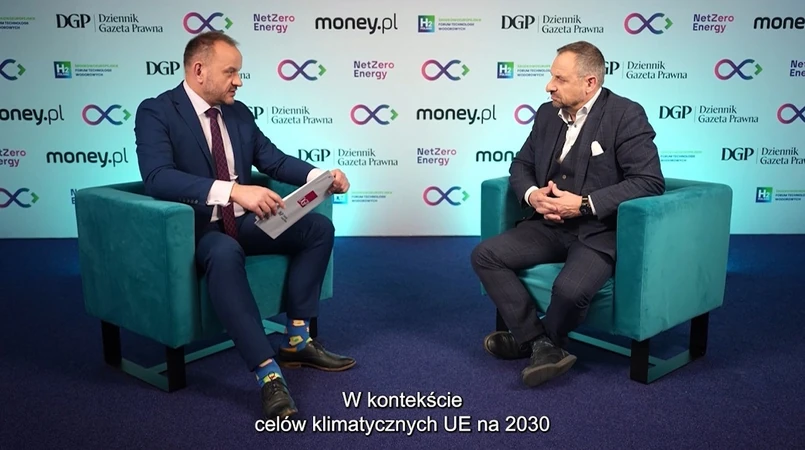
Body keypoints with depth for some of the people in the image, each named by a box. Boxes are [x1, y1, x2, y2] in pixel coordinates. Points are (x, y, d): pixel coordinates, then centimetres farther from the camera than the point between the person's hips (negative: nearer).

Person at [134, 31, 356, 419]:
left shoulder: (238, 112, 9)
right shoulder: (156, 112, -12)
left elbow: (275, 161, 11)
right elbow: (157, 178, -28)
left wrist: (320, 176, -11)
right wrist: (234, 190, -41)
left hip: (243, 222, 7)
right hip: (194, 228, -7)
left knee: (319, 227, -9)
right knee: (225, 253, -39)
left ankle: (297, 341, -5)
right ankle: (268, 374, -38)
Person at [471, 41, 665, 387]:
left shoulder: (626, 115, -11)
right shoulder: (547, 114, 8)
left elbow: (650, 182, -18)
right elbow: (521, 165, 16)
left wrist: (585, 204, -24)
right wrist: (531, 195, -8)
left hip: (601, 231, -6)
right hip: (550, 225, 7)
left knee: (570, 289, -32)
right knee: (485, 255, -11)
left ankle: (536, 339, 5)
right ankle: (543, 345, -8)